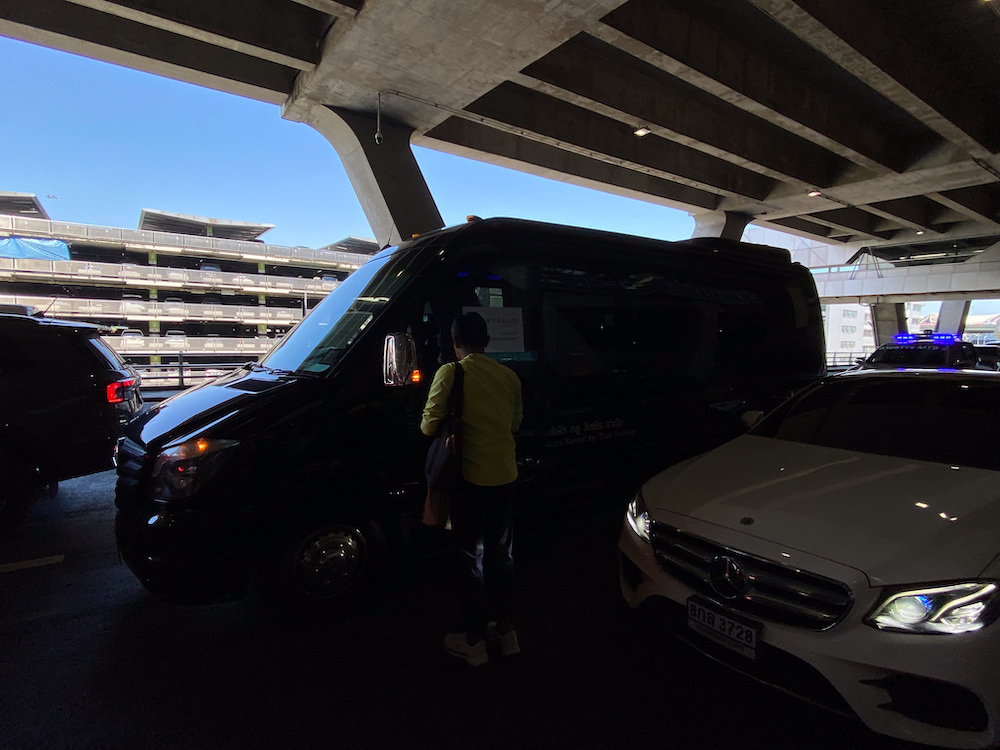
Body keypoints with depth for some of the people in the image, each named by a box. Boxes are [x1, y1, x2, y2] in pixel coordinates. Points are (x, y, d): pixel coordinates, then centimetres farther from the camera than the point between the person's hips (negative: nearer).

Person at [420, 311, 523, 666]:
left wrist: (425, 423, 8)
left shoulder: (450, 373, -12)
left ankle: (474, 641, 22)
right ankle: (506, 632, 32)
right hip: (505, 476, 5)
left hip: (471, 479, -5)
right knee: (500, 553, 19)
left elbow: (430, 426, -14)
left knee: (471, 558, 9)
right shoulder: (508, 376, 4)